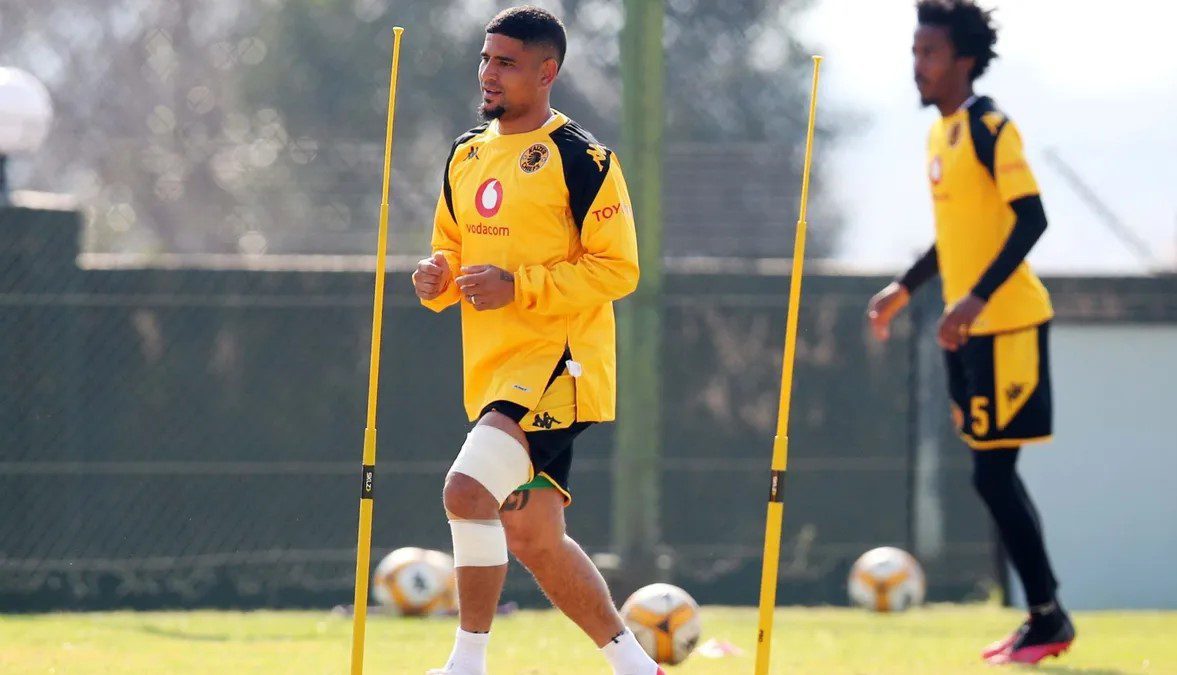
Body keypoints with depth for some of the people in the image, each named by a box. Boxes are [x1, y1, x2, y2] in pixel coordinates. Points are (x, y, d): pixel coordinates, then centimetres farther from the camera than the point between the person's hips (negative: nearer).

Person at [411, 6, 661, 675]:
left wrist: (517, 286, -21)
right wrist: (438, 277, -1)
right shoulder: (466, 155, 13)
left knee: (468, 489, -25)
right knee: (533, 537, 13)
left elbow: (618, 269, -13)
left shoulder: (579, 157, -10)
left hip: (557, 364, -9)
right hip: (493, 370, 9)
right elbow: (453, 249, 24)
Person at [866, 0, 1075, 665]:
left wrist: (978, 298, -29)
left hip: (1007, 324, -9)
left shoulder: (989, 127, -14)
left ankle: (1048, 619, -2)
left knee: (992, 472, -10)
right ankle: (1046, 616, 17)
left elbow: (1031, 218, -22)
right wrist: (905, 288, 24)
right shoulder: (943, 133, 13)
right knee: (995, 472, 11)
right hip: (972, 329, 9)